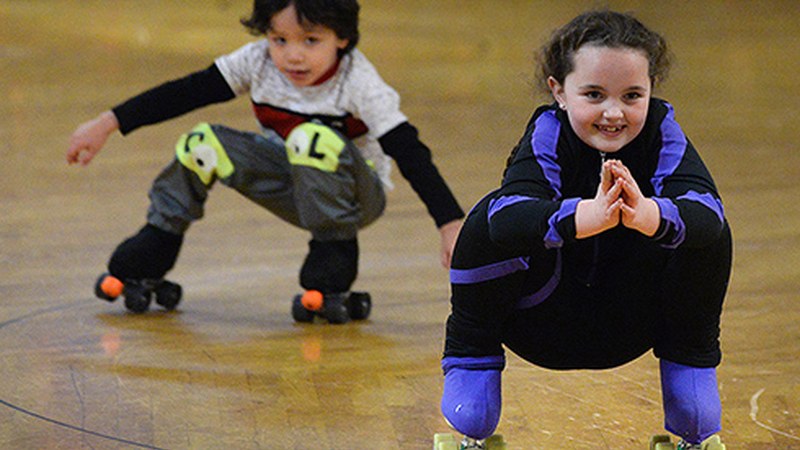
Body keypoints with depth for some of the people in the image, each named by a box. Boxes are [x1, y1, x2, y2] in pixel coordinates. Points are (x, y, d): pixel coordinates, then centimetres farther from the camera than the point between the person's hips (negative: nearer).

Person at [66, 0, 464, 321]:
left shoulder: (358, 84, -25)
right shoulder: (258, 62, -14)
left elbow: (409, 153, -28)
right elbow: (185, 93, -10)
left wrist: (451, 225, -37)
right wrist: (108, 124, -13)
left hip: (356, 197, -5)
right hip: (295, 192, 5)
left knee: (313, 138, -35)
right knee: (202, 145, -13)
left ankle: (334, 264, -23)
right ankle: (148, 257, 2)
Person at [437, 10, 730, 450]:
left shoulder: (661, 130, -15)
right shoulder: (548, 134, -20)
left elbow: (705, 209, -35)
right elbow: (510, 213, -42)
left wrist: (648, 215, -59)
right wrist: (587, 217, -62)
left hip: (629, 326, 2)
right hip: (541, 320, -2)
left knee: (710, 233, -21)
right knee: (488, 223, -29)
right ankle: (469, 353, -4)